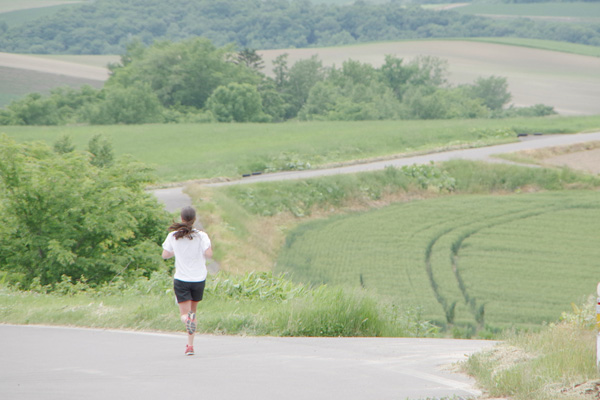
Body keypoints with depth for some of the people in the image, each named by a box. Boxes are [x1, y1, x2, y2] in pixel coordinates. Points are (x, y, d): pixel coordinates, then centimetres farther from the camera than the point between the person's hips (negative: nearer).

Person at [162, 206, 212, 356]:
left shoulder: (173, 236, -2)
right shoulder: (201, 236, -7)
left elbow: (165, 255, 4)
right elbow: (209, 254, -16)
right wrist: (210, 247, 6)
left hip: (181, 280, -1)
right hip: (198, 279, 1)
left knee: (184, 314, 1)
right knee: (193, 310, 17)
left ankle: (188, 318, -37)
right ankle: (190, 345, 12)